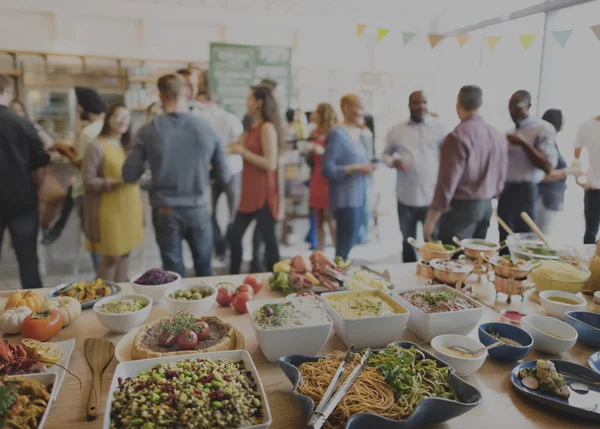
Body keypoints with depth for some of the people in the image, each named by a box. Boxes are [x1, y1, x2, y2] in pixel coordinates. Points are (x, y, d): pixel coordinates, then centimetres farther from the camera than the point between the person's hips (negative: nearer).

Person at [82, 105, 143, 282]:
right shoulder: (97, 146, -9)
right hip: (110, 210, -7)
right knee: (110, 256, -1)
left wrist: (137, 177, 3)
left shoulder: (128, 146, 14)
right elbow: (88, 181, -13)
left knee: (125, 253, 12)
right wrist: (116, 182, -22)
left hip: (129, 207, 7)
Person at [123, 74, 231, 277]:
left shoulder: (148, 131, -9)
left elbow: (129, 176, -4)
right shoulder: (208, 128, -7)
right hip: (198, 209, 1)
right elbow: (224, 176, -1)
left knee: (174, 273, 13)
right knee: (204, 270, 19)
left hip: (165, 211, 0)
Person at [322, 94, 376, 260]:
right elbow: (327, 169, -17)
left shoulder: (360, 134, 13)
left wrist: (368, 166, 2)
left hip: (359, 197, 8)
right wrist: (356, 168, -19)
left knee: (349, 244, 14)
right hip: (345, 199, -8)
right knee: (345, 247, -5)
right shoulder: (337, 134, -11)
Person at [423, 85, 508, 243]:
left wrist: (430, 219, -13)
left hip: (461, 207, -7)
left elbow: (447, 182, -19)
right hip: (486, 206, 8)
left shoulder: (458, 137, -16)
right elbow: (501, 176, 12)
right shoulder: (498, 135, 6)